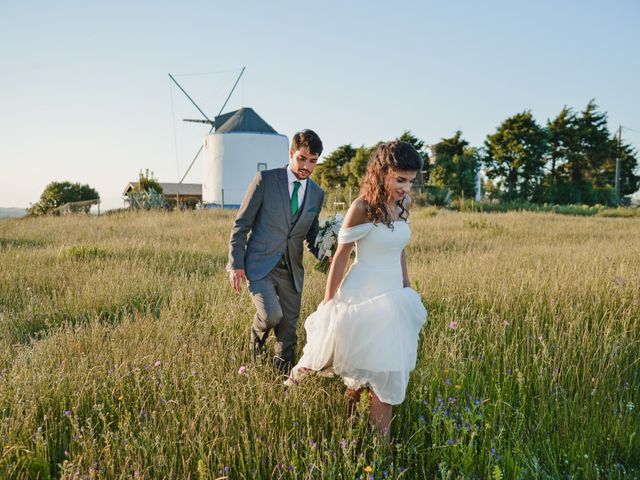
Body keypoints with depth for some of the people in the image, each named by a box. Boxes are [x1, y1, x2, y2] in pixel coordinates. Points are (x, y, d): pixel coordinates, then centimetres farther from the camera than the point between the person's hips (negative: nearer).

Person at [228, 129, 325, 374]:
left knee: (288, 330, 8)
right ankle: (258, 334, 14)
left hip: (292, 270, 5)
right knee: (272, 315, -22)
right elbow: (241, 224, -3)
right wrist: (236, 264, -9)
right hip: (259, 264, -4)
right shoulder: (266, 179, -5)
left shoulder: (317, 194, 9)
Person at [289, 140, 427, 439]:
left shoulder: (401, 205, 4)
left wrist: (407, 290, 16)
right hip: (364, 297, -6)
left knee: (388, 372, 11)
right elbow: (341, 257, -10)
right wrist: (328, 303, -7)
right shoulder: (362, 207, -15)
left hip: (394, 298, 6)